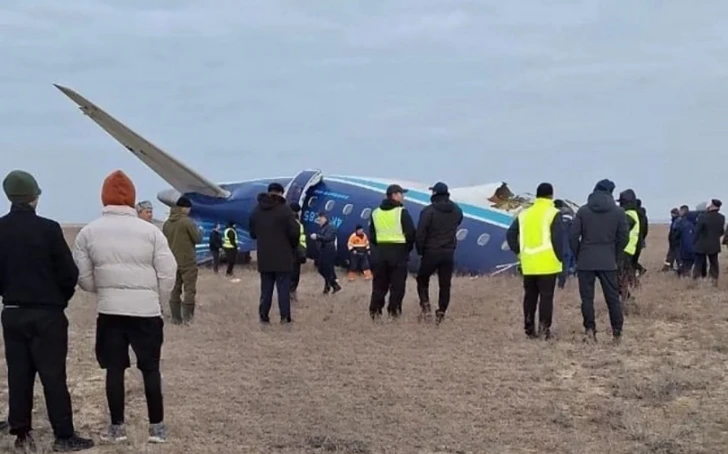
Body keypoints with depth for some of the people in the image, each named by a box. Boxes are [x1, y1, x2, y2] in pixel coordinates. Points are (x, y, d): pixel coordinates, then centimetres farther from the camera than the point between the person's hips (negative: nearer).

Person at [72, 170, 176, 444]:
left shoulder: (89, 232, -1)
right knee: (150, 368, 8)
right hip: (146, 310, -1)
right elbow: (168, 273, -5)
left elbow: (83, 277, 2)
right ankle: (157, 427, 12)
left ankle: (117, 428, 14)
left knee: (114, 369, 9)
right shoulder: (150, 231, -6)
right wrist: (157, 301, 11)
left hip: (109, 310, 1)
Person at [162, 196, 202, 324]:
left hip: (172, 262, 6)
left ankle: (176, 318, 10)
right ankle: (187, 317, -4)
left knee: (175, 291, 9)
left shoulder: (166, 223, 4)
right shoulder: (187, 221, -13)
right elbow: (197, 239, -10)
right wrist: (199, 231, 10)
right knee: (189, 290, 0)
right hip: (188, 262, -6)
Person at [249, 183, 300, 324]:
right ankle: (285, 317, -5)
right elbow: (294, 232, -14)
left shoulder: (257, 211, 8)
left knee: (266, 288, 11)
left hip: (264, 257, 5)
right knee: (283, 288, -2)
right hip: (282, 257, -5)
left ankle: (263, 316, 10)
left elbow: (252, 233, 14)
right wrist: (293, 247, 4)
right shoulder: (285, 209, -11)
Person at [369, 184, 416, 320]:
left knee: (379, 284, 10)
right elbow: (410, 233, -10)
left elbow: (372, 235, 10)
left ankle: (375, 311, 8)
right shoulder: (402, 212, -8)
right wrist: (408, 248, 6)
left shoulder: (376, 213, 9)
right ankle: (394, 311, -2)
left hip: (380, 251, 5)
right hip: (398, 251, -5)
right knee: (397, 284, 1)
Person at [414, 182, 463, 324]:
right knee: (445, 285, 9)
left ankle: (426, 306, 1)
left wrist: (420, 251, -1)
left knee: (422, 280, 15)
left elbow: (420, 234, -14)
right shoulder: (457, 211, 2)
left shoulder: (428, 211, -14)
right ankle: (441, 313, 9)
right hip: (449, 253, 4)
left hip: (431, 252, -3)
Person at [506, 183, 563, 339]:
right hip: (548, 263, -5)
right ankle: (544, 328, -7)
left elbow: (510, 234, 11)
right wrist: (560, 258, -4)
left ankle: (529, 328, 14)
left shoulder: (524, 214, 11)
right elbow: (558, 238, -12)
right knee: (546, 296, -2)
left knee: (530, 296, 11)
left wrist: (518, 252, 15)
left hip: (529, 264, 5)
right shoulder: (553, 213, -5)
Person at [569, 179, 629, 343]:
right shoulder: (618, 212, 2)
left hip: (585, 262, 0)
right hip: (608, 262, 1)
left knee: (587, 297, 3)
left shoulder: (583, 211, 1)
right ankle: (617, 333, 5)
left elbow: (573, 236, -2)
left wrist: (578, 256, 10)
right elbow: (624, 238, 1)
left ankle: (590, 330, -5)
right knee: (613, 297, 6)